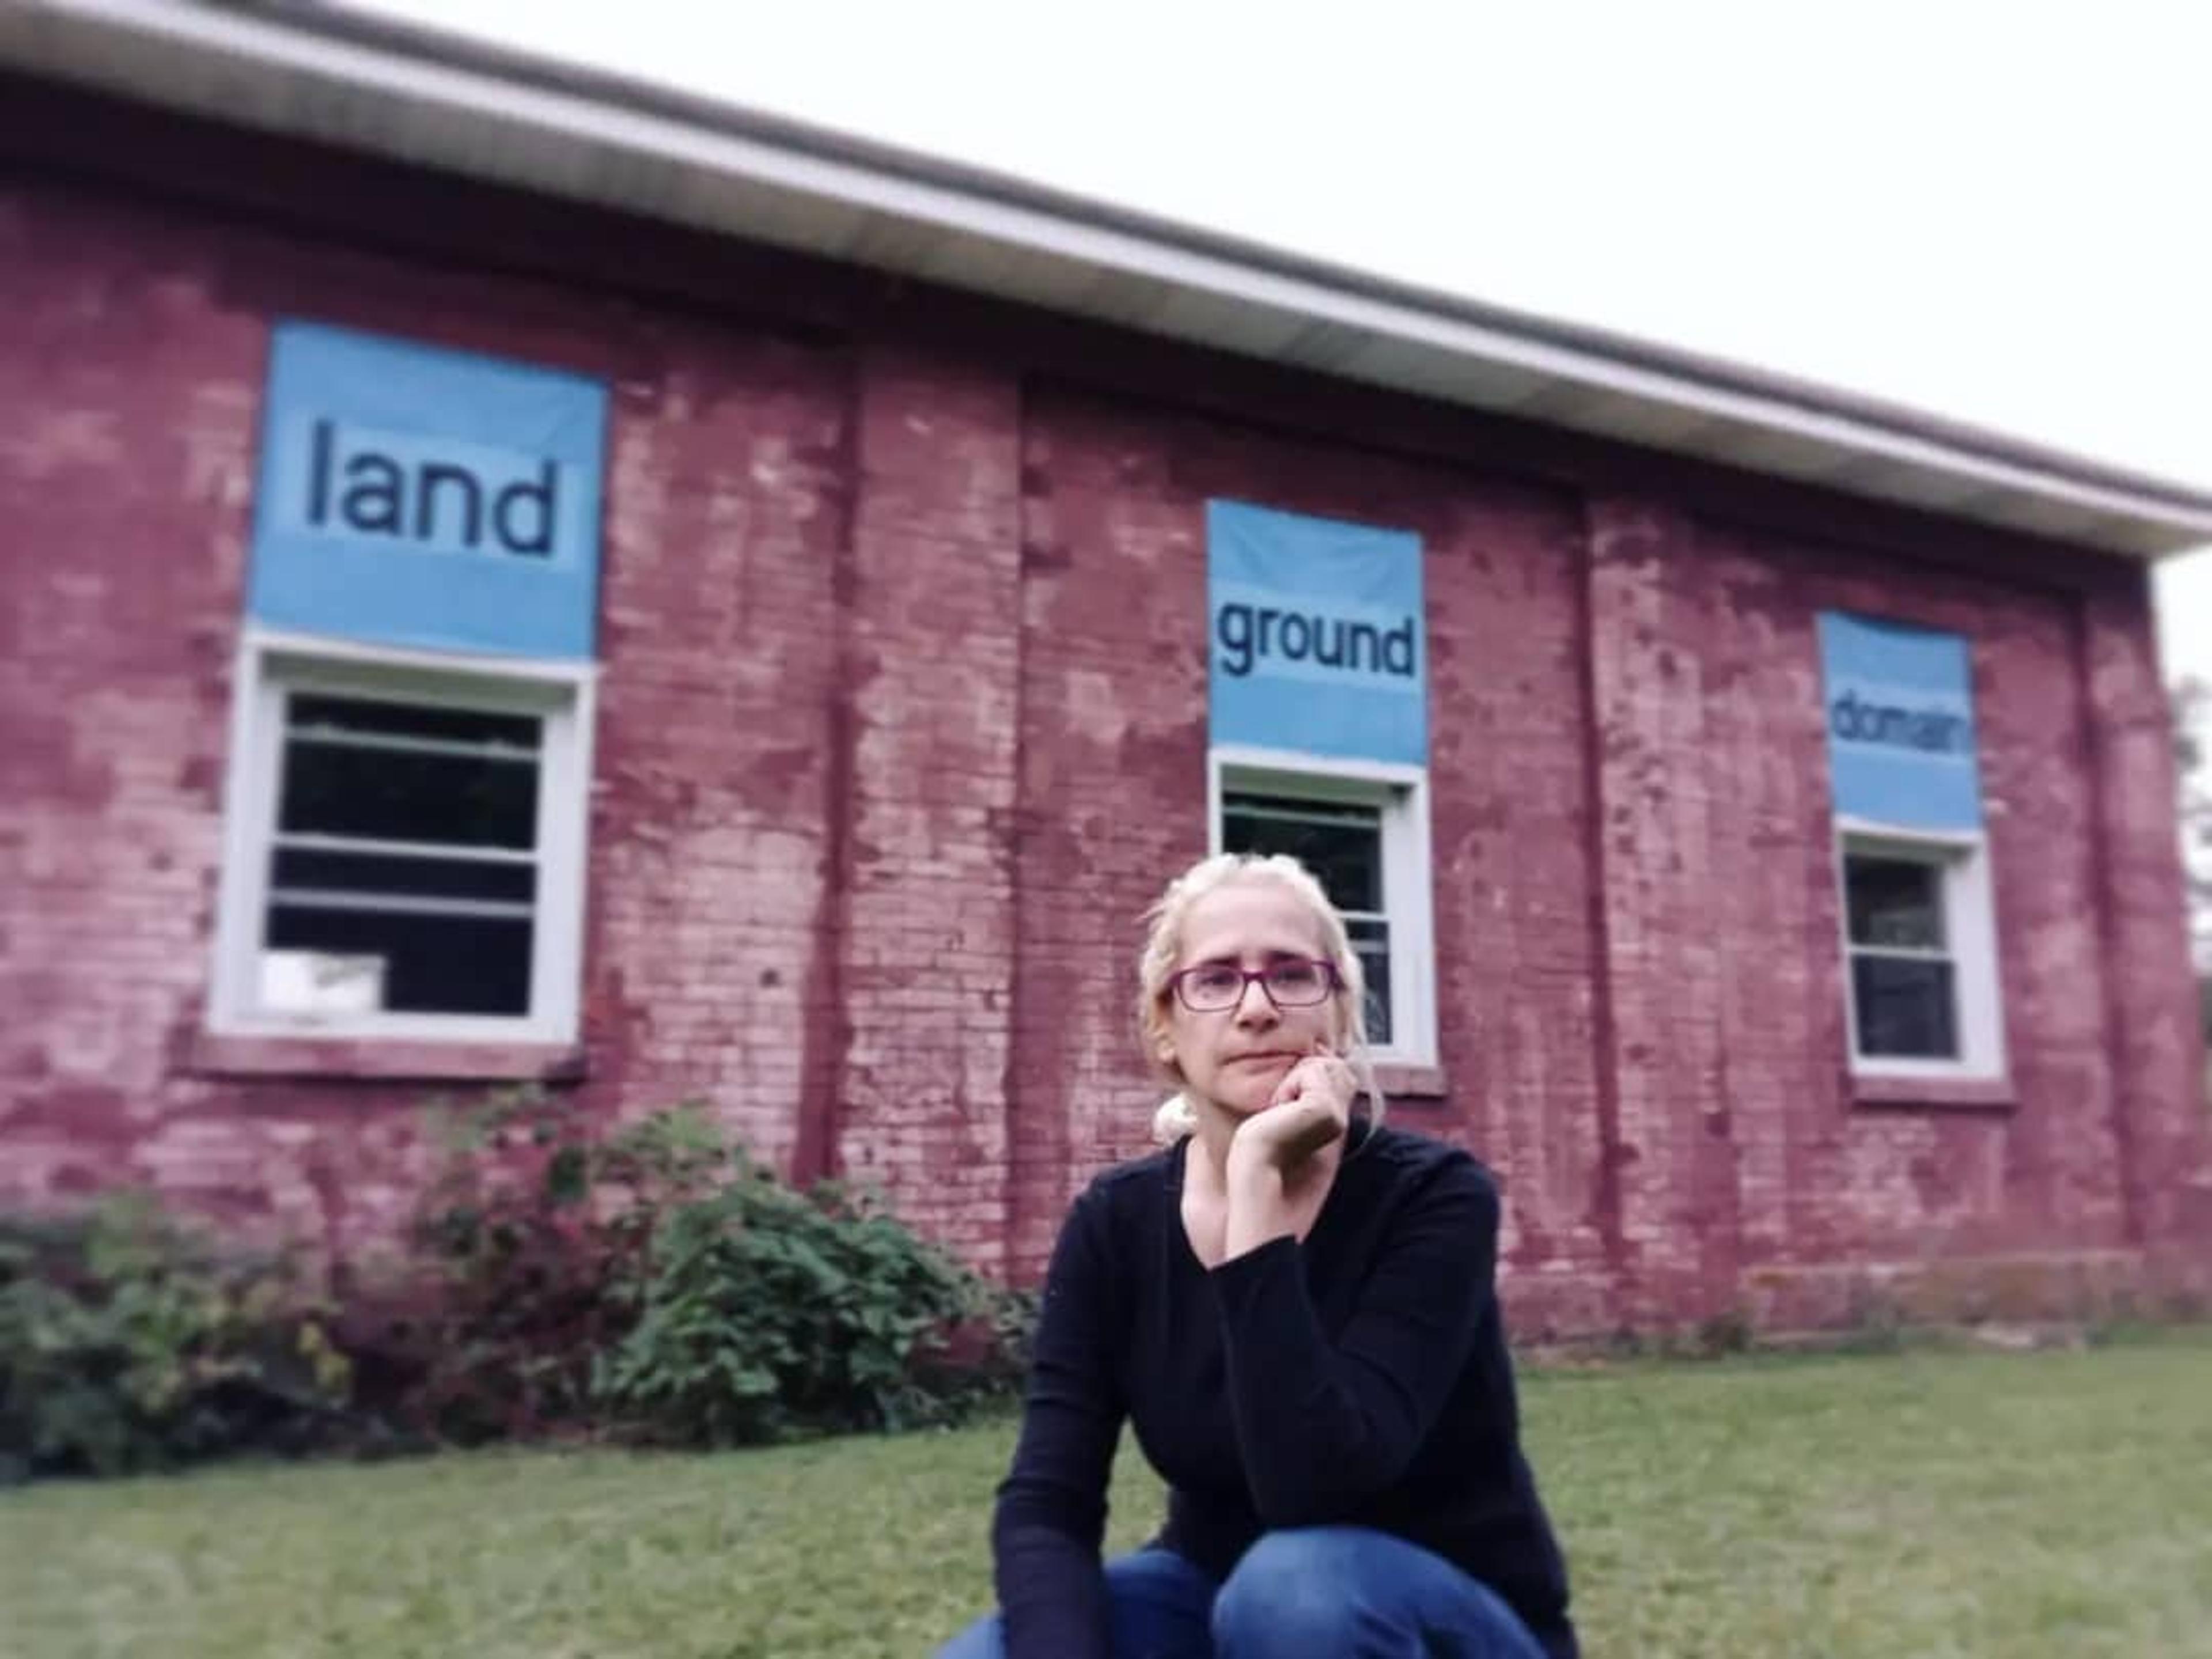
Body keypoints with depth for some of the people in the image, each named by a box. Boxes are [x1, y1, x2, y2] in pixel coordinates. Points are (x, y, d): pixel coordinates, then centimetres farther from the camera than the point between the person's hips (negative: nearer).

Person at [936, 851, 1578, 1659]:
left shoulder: (1433, 1197, -22)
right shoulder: (1117, 1221, -11)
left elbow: (1310, 1485, -35)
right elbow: (1043, 1507, -18)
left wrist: (1257, 1185, -36)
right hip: (1223, 1593, 3)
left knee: (1298, 1583, -37)